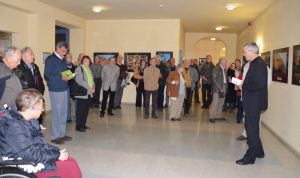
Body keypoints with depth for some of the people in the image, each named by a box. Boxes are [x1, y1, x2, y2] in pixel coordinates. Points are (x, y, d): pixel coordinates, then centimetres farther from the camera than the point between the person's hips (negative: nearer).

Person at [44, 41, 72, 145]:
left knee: (63, 112, 11)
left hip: (64, 89, 7)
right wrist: (61, 78, -21)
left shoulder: (63, 59, 14)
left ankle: (62, 134, 23)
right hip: (55, 90, -7)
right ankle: (55, 136, 10)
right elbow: (47, 76, -14)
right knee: (56, 113, -1)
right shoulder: (50, 59, -8)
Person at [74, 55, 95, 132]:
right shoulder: (79, 68, -6)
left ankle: (83, 124, 22)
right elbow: (79, 80, -17)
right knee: (80, 110, -2)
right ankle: (78, 126, 7)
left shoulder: (89, 69, 20)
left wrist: (93, 87, -1)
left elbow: (92, 79, 19)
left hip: (89, 93, 8)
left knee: (86, 110, 12)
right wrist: (88, 88, -19)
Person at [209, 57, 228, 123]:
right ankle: (212, 117, 1)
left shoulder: (224, 69, 13)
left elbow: (225, 78, 16)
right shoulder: (216, 69, -8)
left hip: (223, 88, 7)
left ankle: (218, 116, 20)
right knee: (215, 102, -6)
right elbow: (214, 79, -13)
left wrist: (225, 87, 1)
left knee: (221, 103, 10)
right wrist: (220, 88, -15)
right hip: (217, 88, -7)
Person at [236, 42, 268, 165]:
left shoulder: (259, 63, -19)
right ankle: (258, 151, 34)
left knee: (252, 129, 0)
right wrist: (242, 84, 0)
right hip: (252, 102, 10)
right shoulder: (255, 63, 12)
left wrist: (243, 86, -16)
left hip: (254, 103, -10)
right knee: (251, 127, 19)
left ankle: (250, 157, 13)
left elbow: (259, 84, -27)